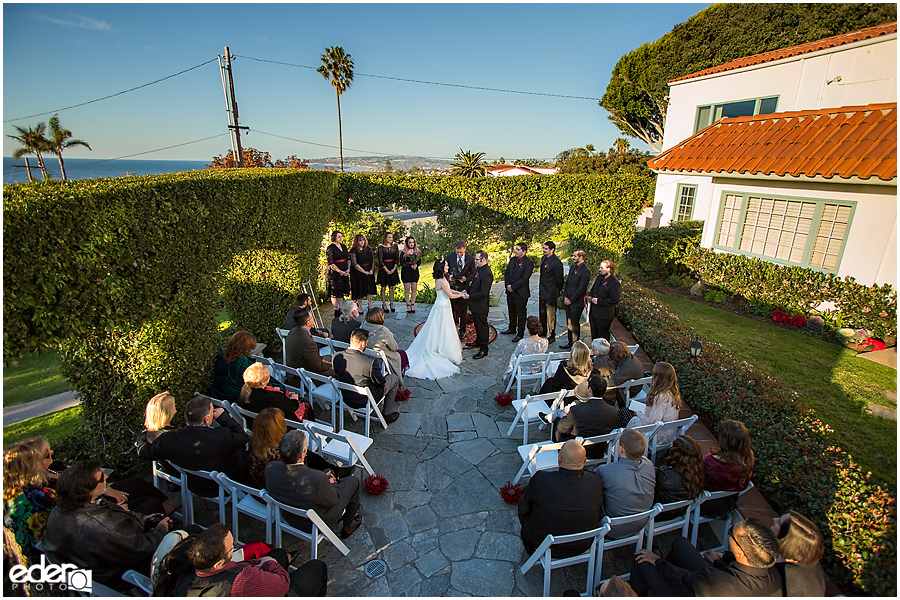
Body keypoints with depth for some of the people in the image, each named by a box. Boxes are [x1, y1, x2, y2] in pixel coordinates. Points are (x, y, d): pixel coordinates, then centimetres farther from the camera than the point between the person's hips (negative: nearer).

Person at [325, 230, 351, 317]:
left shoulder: (344, 246, 11)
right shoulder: (330, 248, -10)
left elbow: (348, 258, 14)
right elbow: (330, 263, -14)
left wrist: (348, 269, -2)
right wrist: (340, 272, -16)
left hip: (344, 273, 6)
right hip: (334, 273, -6)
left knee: (342, 292, 10)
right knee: (335, 292, 0)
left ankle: (341, 310, 18)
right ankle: (336, 311, 7)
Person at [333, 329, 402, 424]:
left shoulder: (336, 356, -15)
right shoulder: (370, 362, -31)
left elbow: (337, 373, 4)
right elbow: (380, 382, -15)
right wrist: (382, 376, 7)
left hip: (345, 399, 6)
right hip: (365, 401, -6)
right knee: (395, 378, 14)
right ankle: (388, 414, 23)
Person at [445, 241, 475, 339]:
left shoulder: (470, 259, -6)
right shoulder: (449, 257, -5)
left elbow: (473, 273, -1)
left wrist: (466, 279, -20)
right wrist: (448, 276, -17)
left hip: (464, 287, 0)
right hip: (452, 286, 0)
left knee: (463, 310, 11)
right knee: (451, 309, 12)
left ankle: (462, 330, 28)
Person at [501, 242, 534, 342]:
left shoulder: (528, 263, -14)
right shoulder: (512, 260, 8)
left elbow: (524, 279, -19)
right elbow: (506, 273, 10)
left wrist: (513, 287, -17)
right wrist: (507, 285, -5)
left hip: (520, 293, -7)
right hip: (510, 291, 7)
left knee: (520, 314, 5)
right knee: (511, 311, 21)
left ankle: (520, 334, 17)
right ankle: (512, 329, 39)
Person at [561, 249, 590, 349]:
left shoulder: (585, 271, -16)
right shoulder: (572, 267, 11)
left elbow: (581, 289, -17)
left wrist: (570, 300, -13)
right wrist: (565, 296, 3)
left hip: (577, 303, -7)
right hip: (568, 301, 8)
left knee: (575, 324, 3)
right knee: (569, 323, 15)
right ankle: (570, 342, 27)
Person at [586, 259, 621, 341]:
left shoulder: (615, 283, -19)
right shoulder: (599, 277, 8)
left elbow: (615, 300, -21)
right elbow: (593, 289, 24)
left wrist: (599, 301, -20)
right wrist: (590, 296, 3)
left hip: (604, 316, -9)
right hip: (594, 312, 9)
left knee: (603, 336, 3)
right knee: (594, 334, 20)